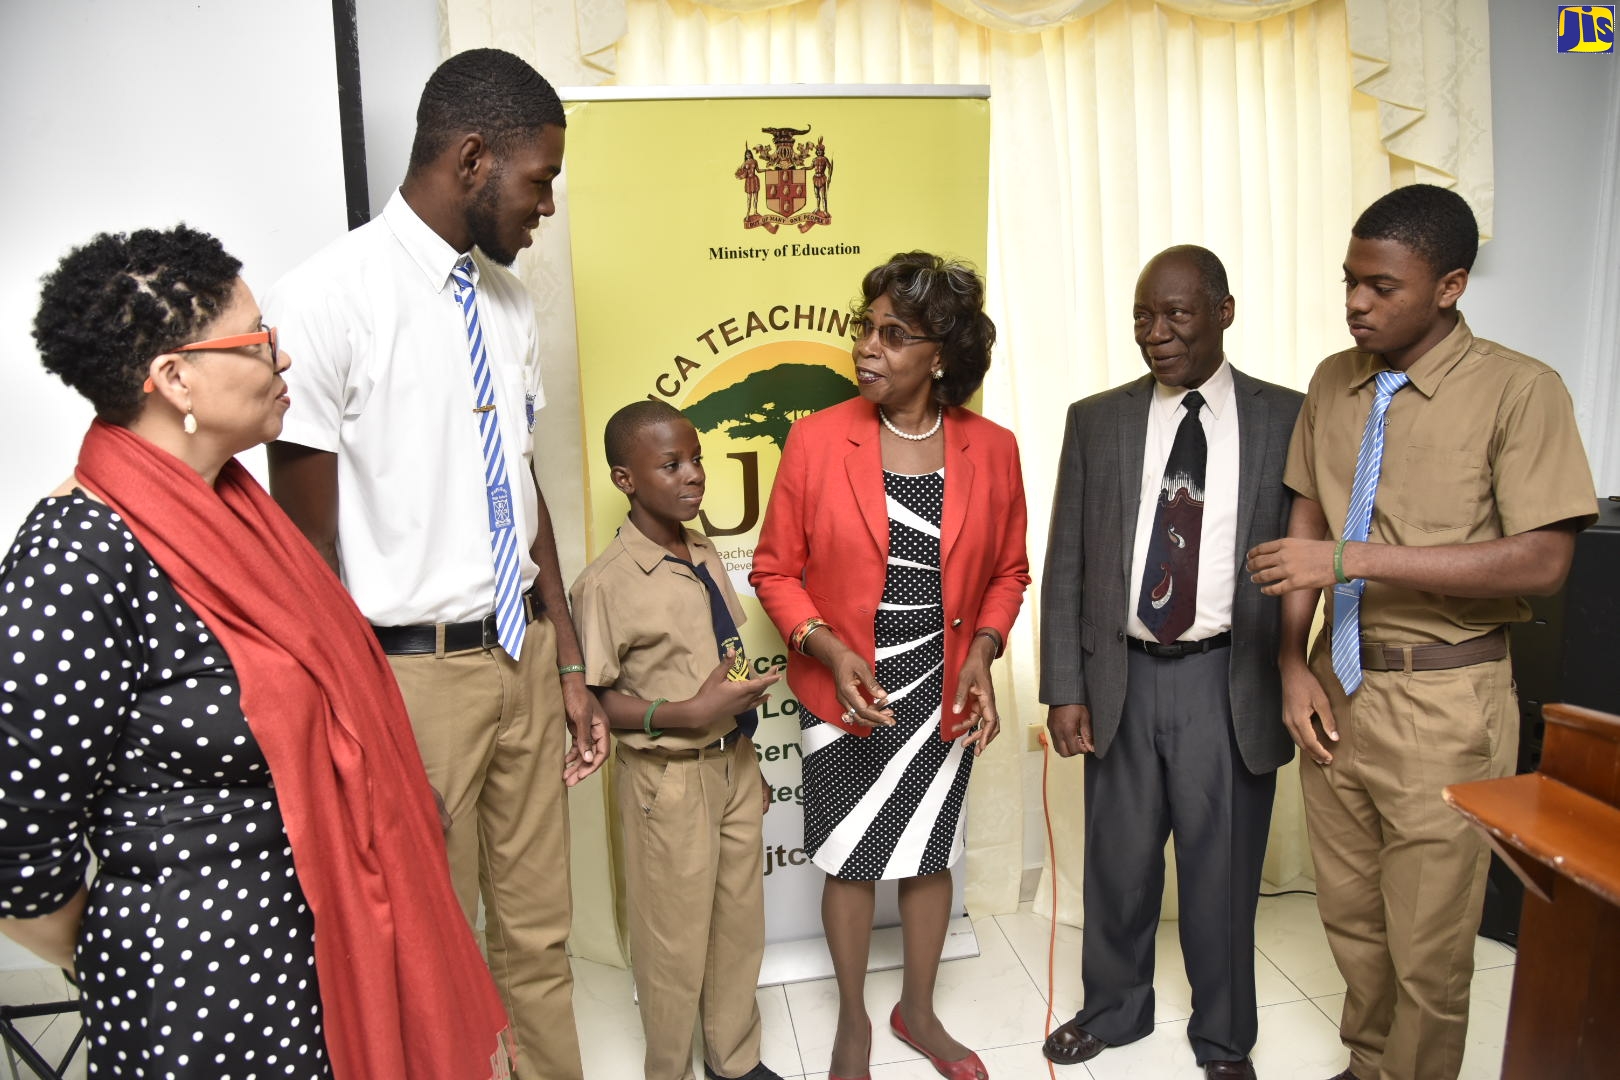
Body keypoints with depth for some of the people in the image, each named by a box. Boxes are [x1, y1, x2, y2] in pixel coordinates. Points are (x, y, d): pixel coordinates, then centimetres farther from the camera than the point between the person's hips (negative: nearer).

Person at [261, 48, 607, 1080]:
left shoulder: (509, 302, 5)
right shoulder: (328, 300, -15)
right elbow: (308, 545, -11)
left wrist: (568, 666, 11)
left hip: (521, 655, 6)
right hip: (411, 672, -5)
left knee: (539, 934, 20)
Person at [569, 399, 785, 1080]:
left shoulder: (705, 555, 3)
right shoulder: (608, 583, -18)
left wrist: (750, 763, 15)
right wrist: (688, 714, -27)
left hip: (735, 763, 7)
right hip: (669, 778, -6)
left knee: (740, 925, 21)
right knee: (676, 945, 11)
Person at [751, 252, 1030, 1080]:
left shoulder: (992, 450, -6)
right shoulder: (816, 439, -12)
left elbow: (1007, 570, 5)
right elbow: (777, 569, -6)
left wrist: (981, 655, -10)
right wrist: (830, 651, -19)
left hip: (944, 695, 2)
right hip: (842, 694, -1)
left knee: (930, 854, 17)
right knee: (850, 859, 13)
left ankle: (918, 1011, 42)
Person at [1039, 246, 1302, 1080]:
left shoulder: (1286, 419, -1)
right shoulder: (1095, 420, 3)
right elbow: (1065, 565, 3)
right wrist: (1064, 689, -2)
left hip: (1232, 683, -1)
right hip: (1122, 677, 2)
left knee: (1223, 870, 12)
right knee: (1117, 861, 16)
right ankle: (1114, 1009, 41)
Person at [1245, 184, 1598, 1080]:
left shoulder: (1519, 391, -10)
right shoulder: (1333, 384, 6)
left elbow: (1541, 562, -18)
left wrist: (1353, 558, -24)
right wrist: (1294, 666, -1)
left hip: (1444, 702, -5)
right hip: (1336, 686, 5)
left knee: (1428, 948, 8)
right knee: (1349, 915, 20)